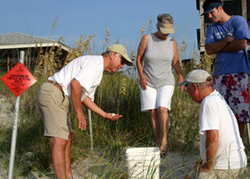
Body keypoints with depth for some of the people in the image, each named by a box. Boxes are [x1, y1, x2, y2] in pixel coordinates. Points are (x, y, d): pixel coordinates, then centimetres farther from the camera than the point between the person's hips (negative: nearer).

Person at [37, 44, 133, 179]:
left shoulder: (97, 70, 23)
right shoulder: (95, 63, -10)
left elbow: (85, 97, 26)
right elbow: (75, 83, -24)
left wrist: (105, 115, 21)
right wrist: (79, 112, -17)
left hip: (57, 97, 11)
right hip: (52, 93, -11)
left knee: (68, 137, 18)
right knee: (60, 140, -15)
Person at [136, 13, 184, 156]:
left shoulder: (172, 42, 1)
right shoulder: (147, 39, -4)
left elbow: (176, 62, 8)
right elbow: (139, 59, 2)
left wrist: (181, 77, -7)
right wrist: (141, 76, -7)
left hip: (166, 82, 0)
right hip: (148, 83, 0)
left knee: (162, 108, -18)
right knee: (153, 111, -5)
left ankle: (165, 141, -12)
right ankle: (159, 143, 3)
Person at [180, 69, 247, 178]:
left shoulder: (209, 102, -17)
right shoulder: (218, 98, 14)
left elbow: (213, 137, -26)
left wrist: (208, 166, -15)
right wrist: (204, 161, 19)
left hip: (226, 166, -10)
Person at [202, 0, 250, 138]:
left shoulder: (238, 21, 4)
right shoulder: (212, 29, 16)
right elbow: (209, 50, 2)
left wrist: (218, 47, 0)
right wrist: (228, 40, -8)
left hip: (238, 73, -4)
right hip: (220, 74, 4)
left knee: (239, 113, -5)